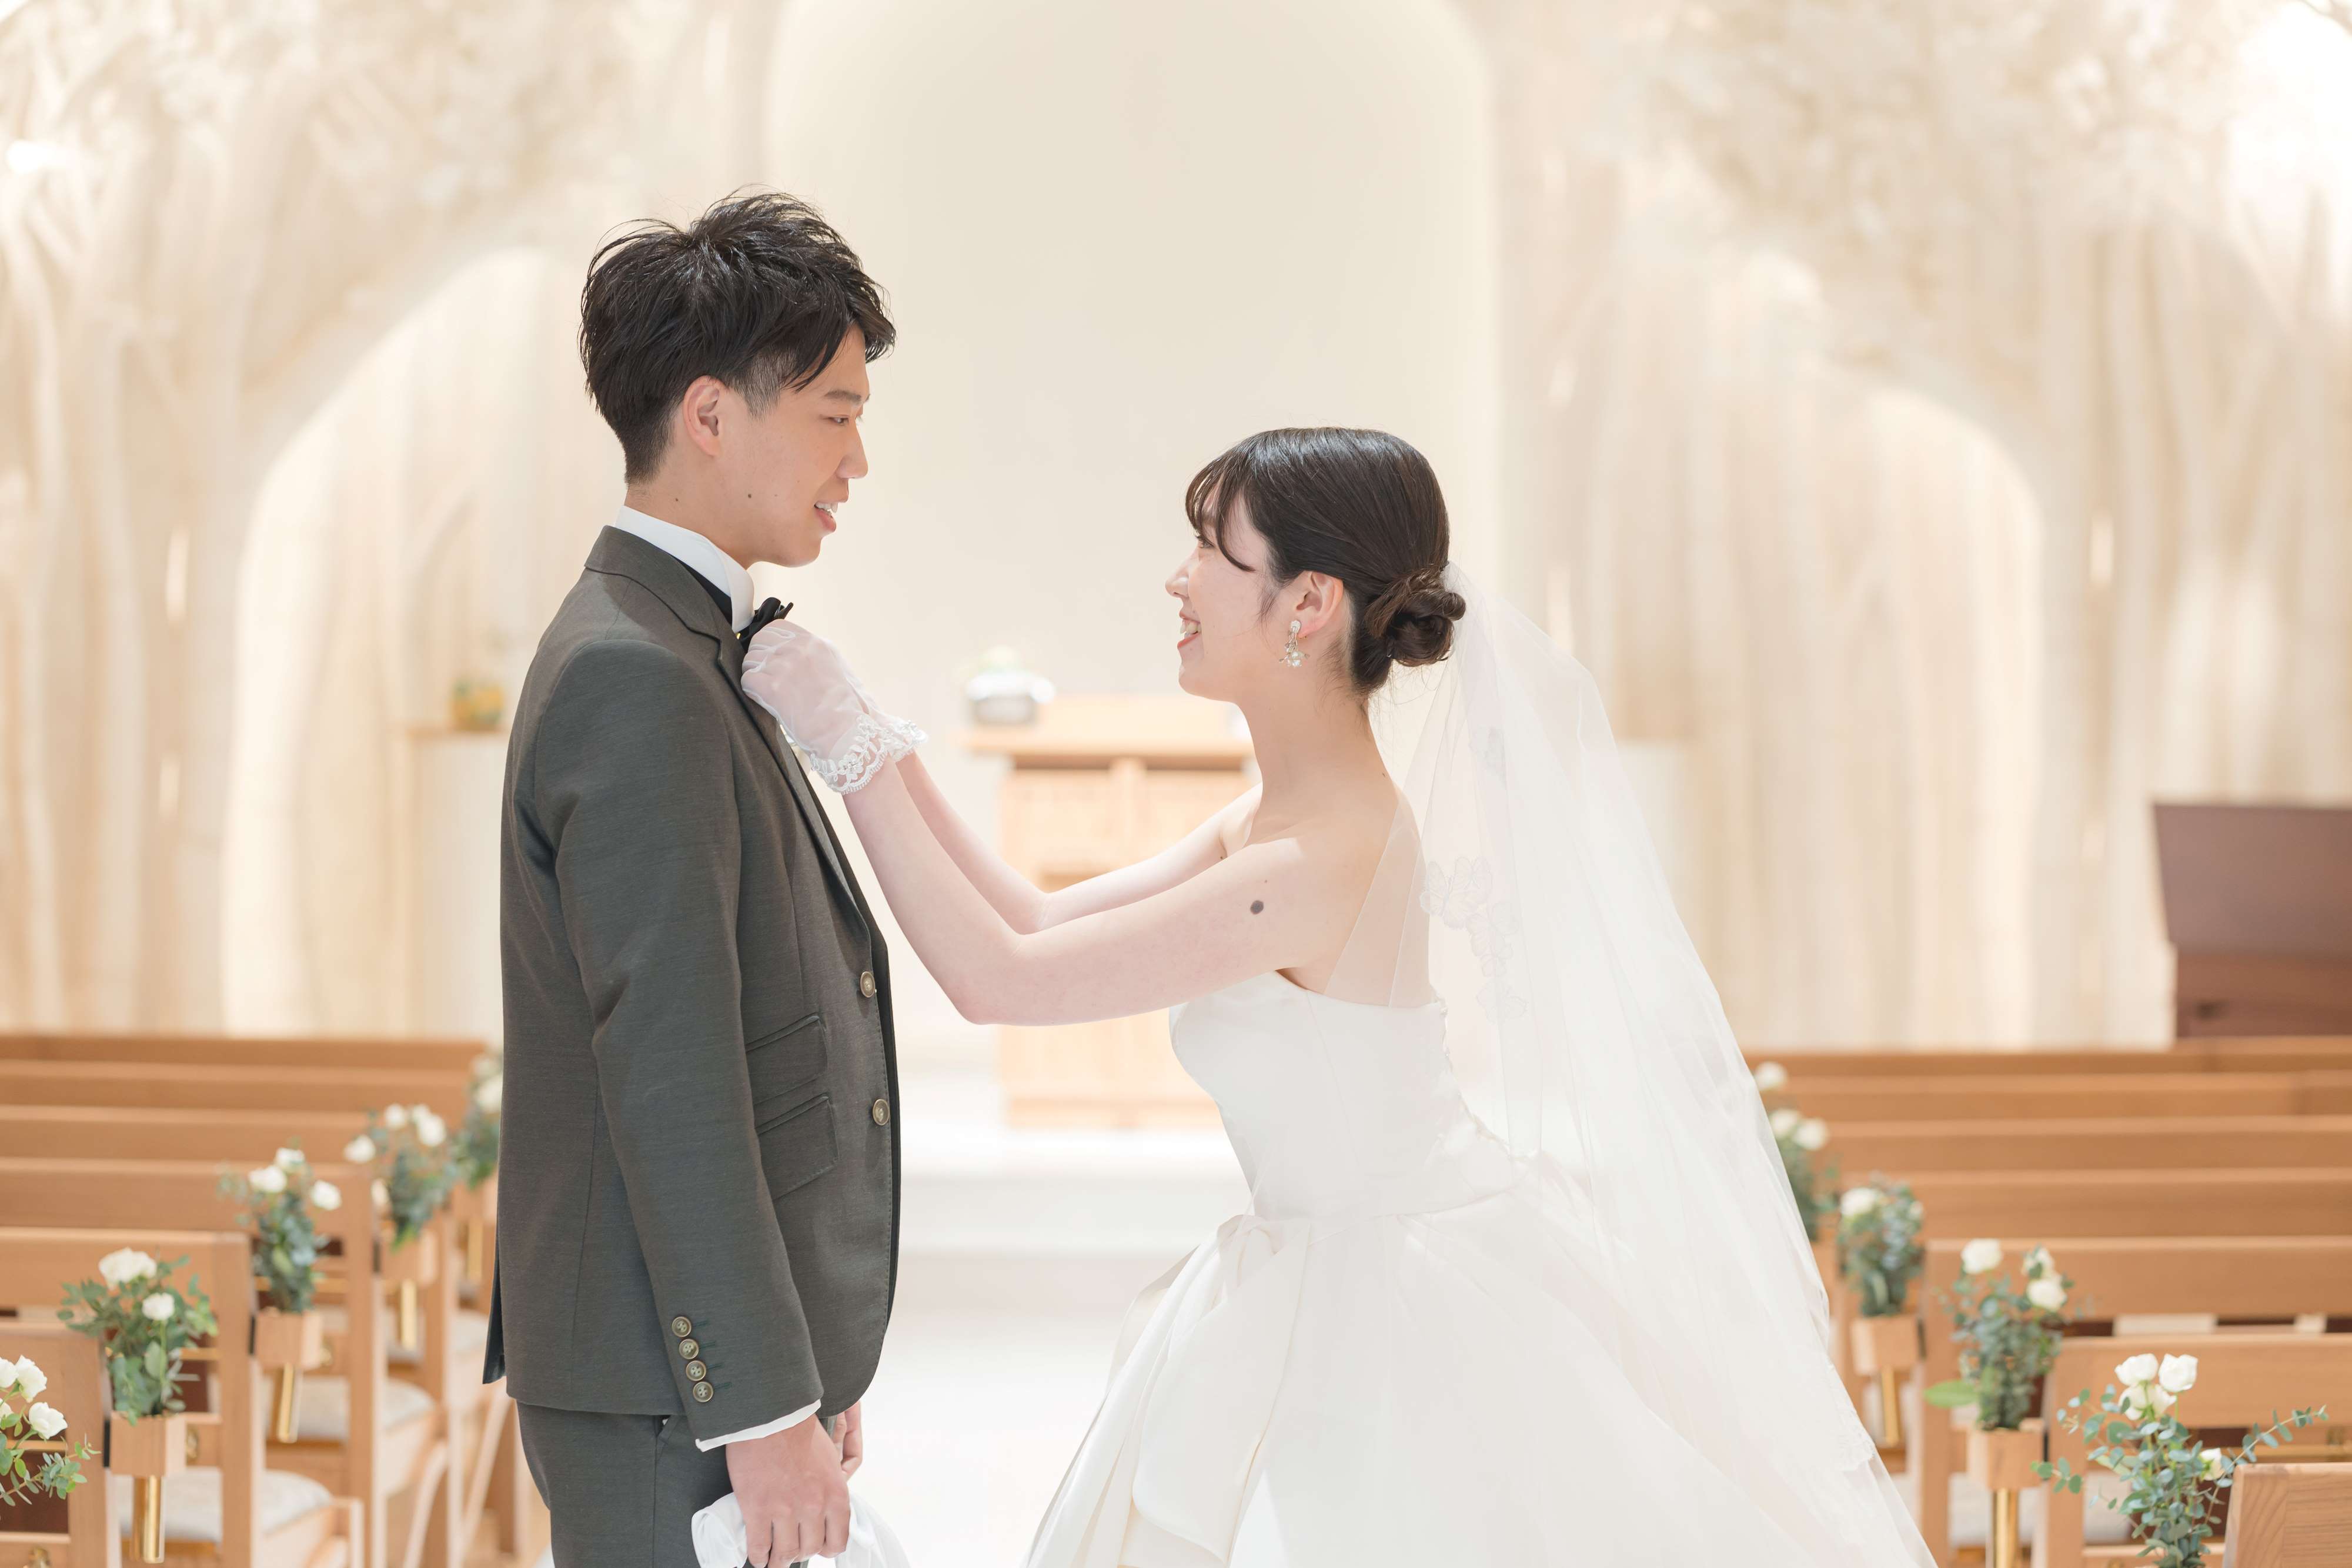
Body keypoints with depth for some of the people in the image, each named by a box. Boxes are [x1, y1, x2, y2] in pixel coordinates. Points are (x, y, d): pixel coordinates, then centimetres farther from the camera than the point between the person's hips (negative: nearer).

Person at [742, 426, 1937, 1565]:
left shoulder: (1320, 865, -27)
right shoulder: (1274, 819, 3)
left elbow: (998, 979, -23)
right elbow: (1043, 927, 7)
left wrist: (853, 746, -19)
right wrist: (875, 749, 1)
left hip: (1400, 1327, -9)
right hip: (1320, 1294, 9)